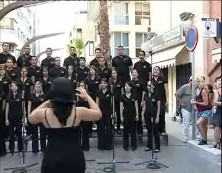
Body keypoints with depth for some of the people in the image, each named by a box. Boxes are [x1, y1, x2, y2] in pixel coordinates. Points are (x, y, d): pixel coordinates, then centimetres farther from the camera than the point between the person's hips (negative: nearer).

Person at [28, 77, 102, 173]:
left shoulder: (44, 113, -12)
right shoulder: (79, 112, -13)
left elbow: (31, 118, 12)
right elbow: (98, 114, 6)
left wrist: (46, 102, 9)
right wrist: (87, 96, 12)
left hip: (51, 160, 0)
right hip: (75, 159, 1)